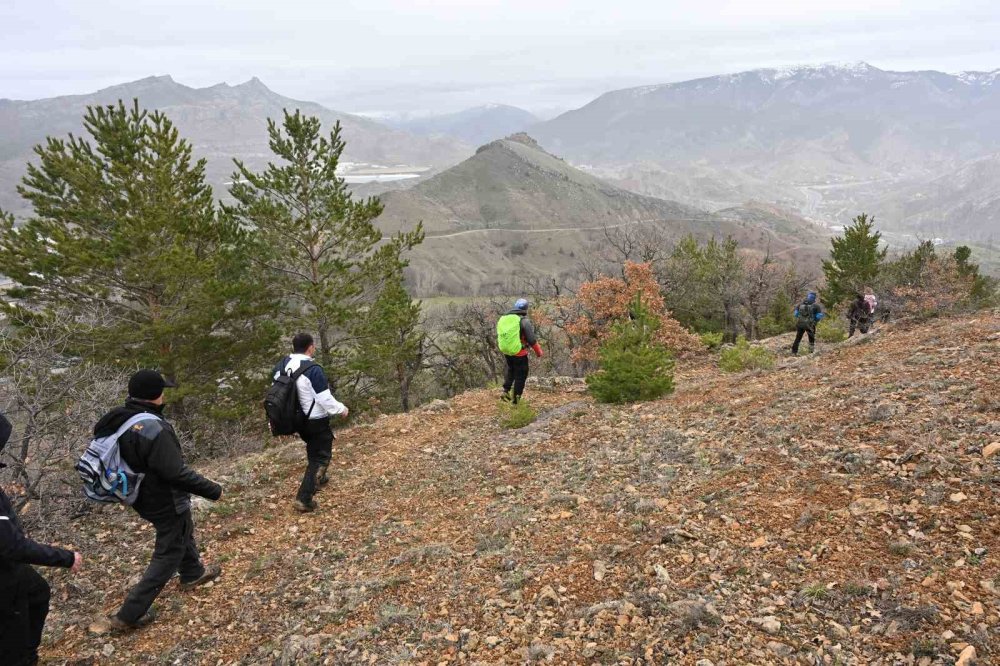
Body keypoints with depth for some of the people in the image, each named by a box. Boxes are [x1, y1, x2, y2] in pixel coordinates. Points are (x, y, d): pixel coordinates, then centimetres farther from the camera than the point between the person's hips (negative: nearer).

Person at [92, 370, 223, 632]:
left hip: (143, 496, 9)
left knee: (183, 533, 31)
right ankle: (129, 615, 13)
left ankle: (193, 574, 53)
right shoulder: (153, 429, -34)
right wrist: (212, 490, -21)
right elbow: (177, 473, -32)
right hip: (166, 502, -9)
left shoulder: (119, 419, -7)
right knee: (168, 554, 8)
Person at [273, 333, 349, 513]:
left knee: (313, 449, 31)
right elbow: (326, 400, -23)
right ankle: (304, 499, -1)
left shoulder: (281, 366, -4)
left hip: (296, 419, 8)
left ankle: (318, 477, 50)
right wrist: (341, 409, -5)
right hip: (316, 422, -8)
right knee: (321, 457, 5)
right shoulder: (313, 370, -28)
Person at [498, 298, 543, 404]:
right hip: (520, 354, -6)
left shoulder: (504, 318, 1)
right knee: (520, 375, 10)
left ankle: (506, 391, 23)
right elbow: (532, 339, -18)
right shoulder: (524, 321, -18)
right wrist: (538, 352, -4)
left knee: (510, 370, 29)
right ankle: (516, 397, 15)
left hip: (506, 352, 6)